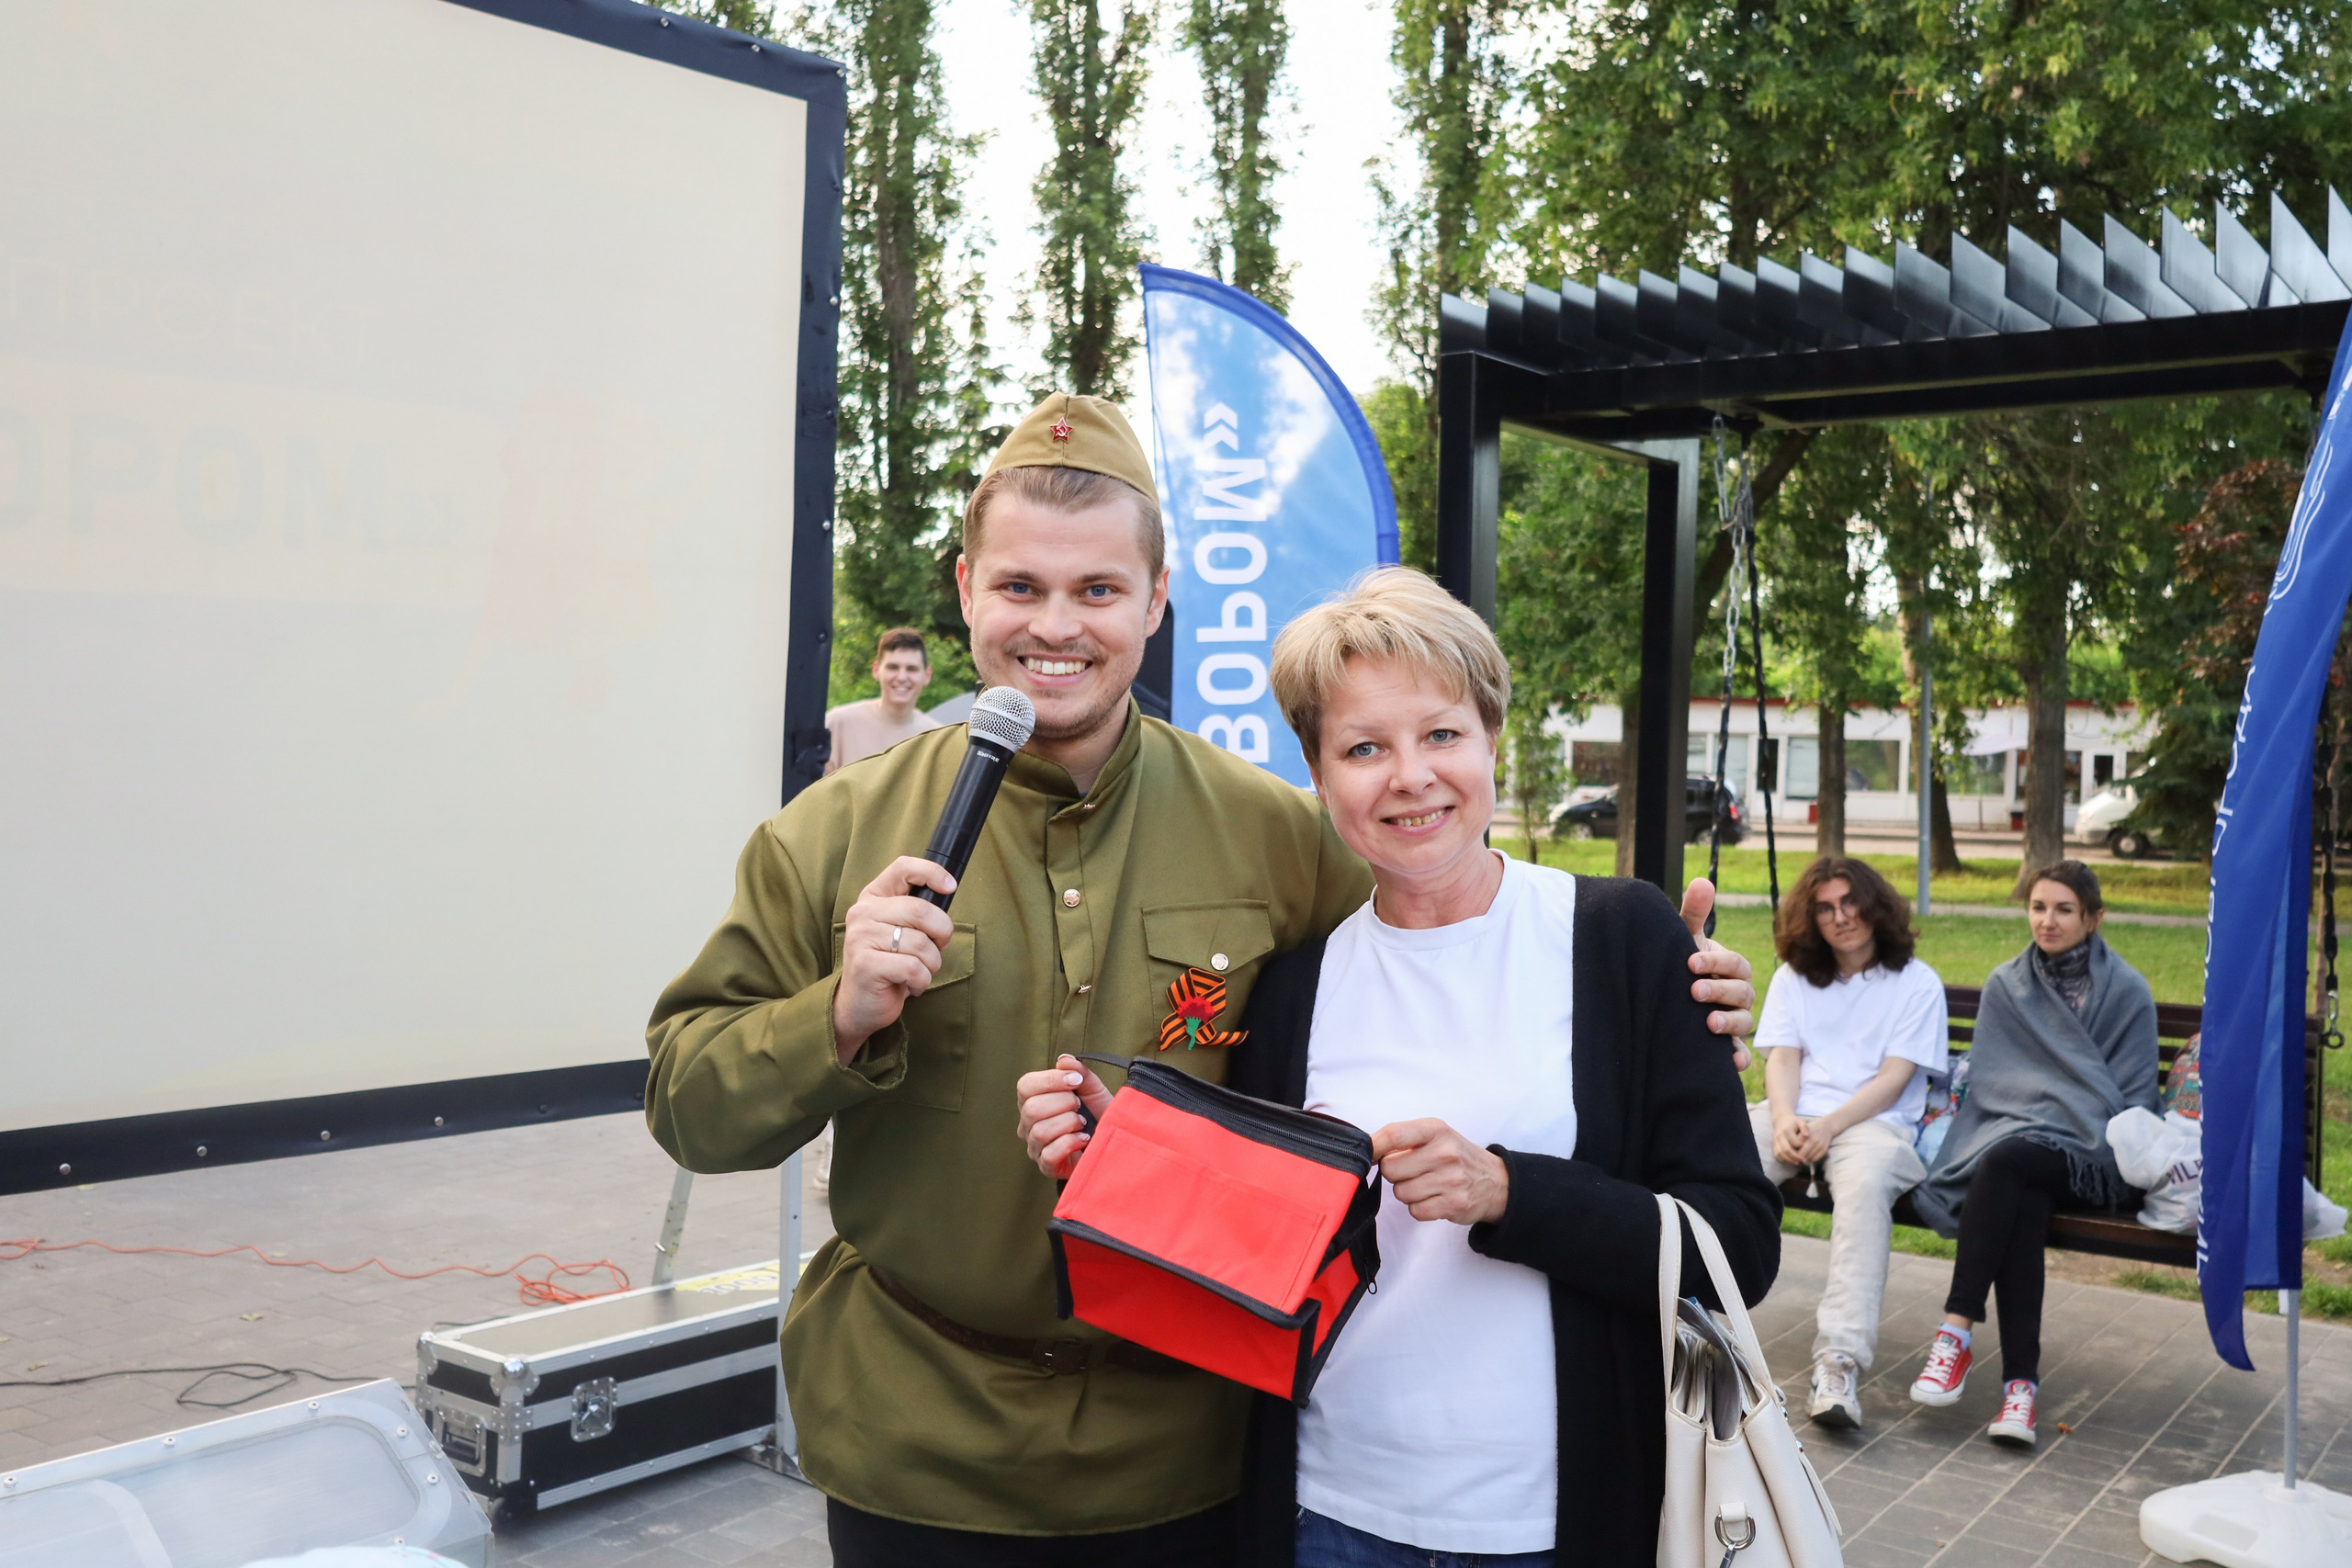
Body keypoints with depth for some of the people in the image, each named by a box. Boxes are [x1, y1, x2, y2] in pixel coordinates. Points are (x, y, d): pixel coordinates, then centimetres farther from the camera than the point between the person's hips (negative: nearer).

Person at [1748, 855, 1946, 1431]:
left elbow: (1893, 1079, -1)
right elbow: (1781, 1059, 10)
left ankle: (1839, 1361, -45)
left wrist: (1829, 1126, -16)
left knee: (1865, 1183, -38)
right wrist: (1785, 1120, -11)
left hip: (1874, 1120, -3)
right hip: (1795, 1114, 3)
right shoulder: (1793, 977, 21)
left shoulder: (1917, 983, 9)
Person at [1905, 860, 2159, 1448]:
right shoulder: (2005, 986, 13)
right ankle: (2021, 1382, -37)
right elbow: (1985, 1083, 15)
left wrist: (2107, 1157, -11)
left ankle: (1957, 1331, -34)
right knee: (2022, 1205, -34)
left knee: (2007, 1160, -36)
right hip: (2014, 1133, 3)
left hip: (2092, 1161, -3)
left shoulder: (2126, 990, 4)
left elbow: (2135, 1096, 3)